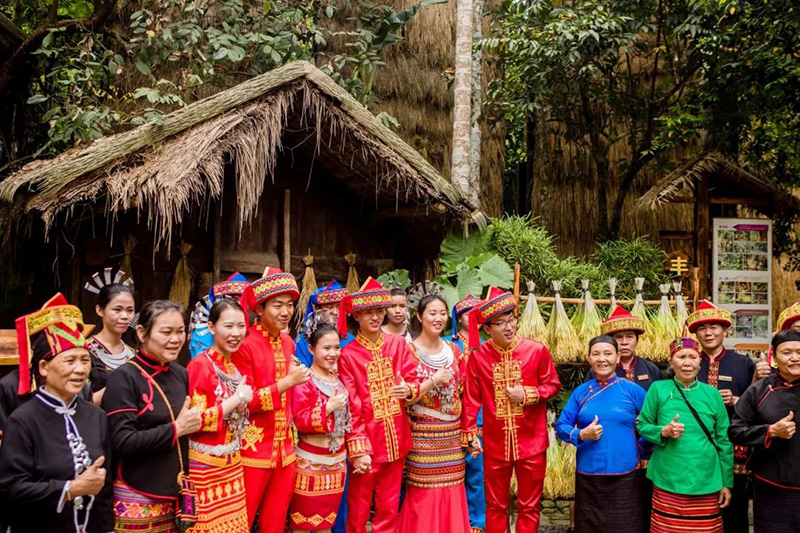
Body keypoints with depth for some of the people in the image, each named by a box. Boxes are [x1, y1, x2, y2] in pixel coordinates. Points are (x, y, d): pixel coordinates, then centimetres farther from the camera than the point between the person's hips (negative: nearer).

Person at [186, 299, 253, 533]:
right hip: (205, 467, -7)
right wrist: (238, 398, -17)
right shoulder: (200, 365, -15)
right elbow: (196, 421, -21)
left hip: (232, 465, 7)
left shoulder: (233, 367, 9)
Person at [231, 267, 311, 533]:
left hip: (285, 449, 6)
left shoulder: (288, 343, 7)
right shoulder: (244, 344, -14)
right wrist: (287, 381, -18)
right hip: (253, 451, -6)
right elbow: (243, 402, -16)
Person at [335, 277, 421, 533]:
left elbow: (413, 381, 4)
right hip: (365, 440, -3)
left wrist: (409, 390, -19)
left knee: (389, 509, 14)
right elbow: (351, 407, -10)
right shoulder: (348, 354, -8)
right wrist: (357, 449, -14)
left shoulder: (398, 344, 3)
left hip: (395, 440, 3)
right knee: (358, 511, 8)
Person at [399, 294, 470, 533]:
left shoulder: (454, 350, 7)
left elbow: (462, 392, 12)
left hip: (452, 436, 5)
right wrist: (434, 380, -19)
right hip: (423, 437, -5)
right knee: (424, 497, 0)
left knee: (452, 496, 9)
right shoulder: (409, 351, -8)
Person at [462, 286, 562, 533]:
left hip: (531, 443, 0)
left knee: (529, 506, 11)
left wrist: (527, 395, -14)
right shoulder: (478, 356, -6)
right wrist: (469, 434, -3)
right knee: (495, 505, 13)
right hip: (495, 443, 1)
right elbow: (471, 399, -1)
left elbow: (553, 385, 2)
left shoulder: (537, 350, -8)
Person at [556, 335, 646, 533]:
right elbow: (561, 426, 4)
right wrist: (581, 435, -14)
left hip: (624, 477, -2)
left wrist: (643, 451, 1)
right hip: (587, 477, 2)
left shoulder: (632, 390, -1)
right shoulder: (581, 392, 4)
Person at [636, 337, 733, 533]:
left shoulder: (712, 394, 5)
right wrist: (664, 432, -15)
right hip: (668, 483, -1)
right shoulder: (658, 389, 0)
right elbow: (642, 425, 5)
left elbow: (724, 441, 8)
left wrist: (727, 483, 7)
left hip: (706, 485, 2)